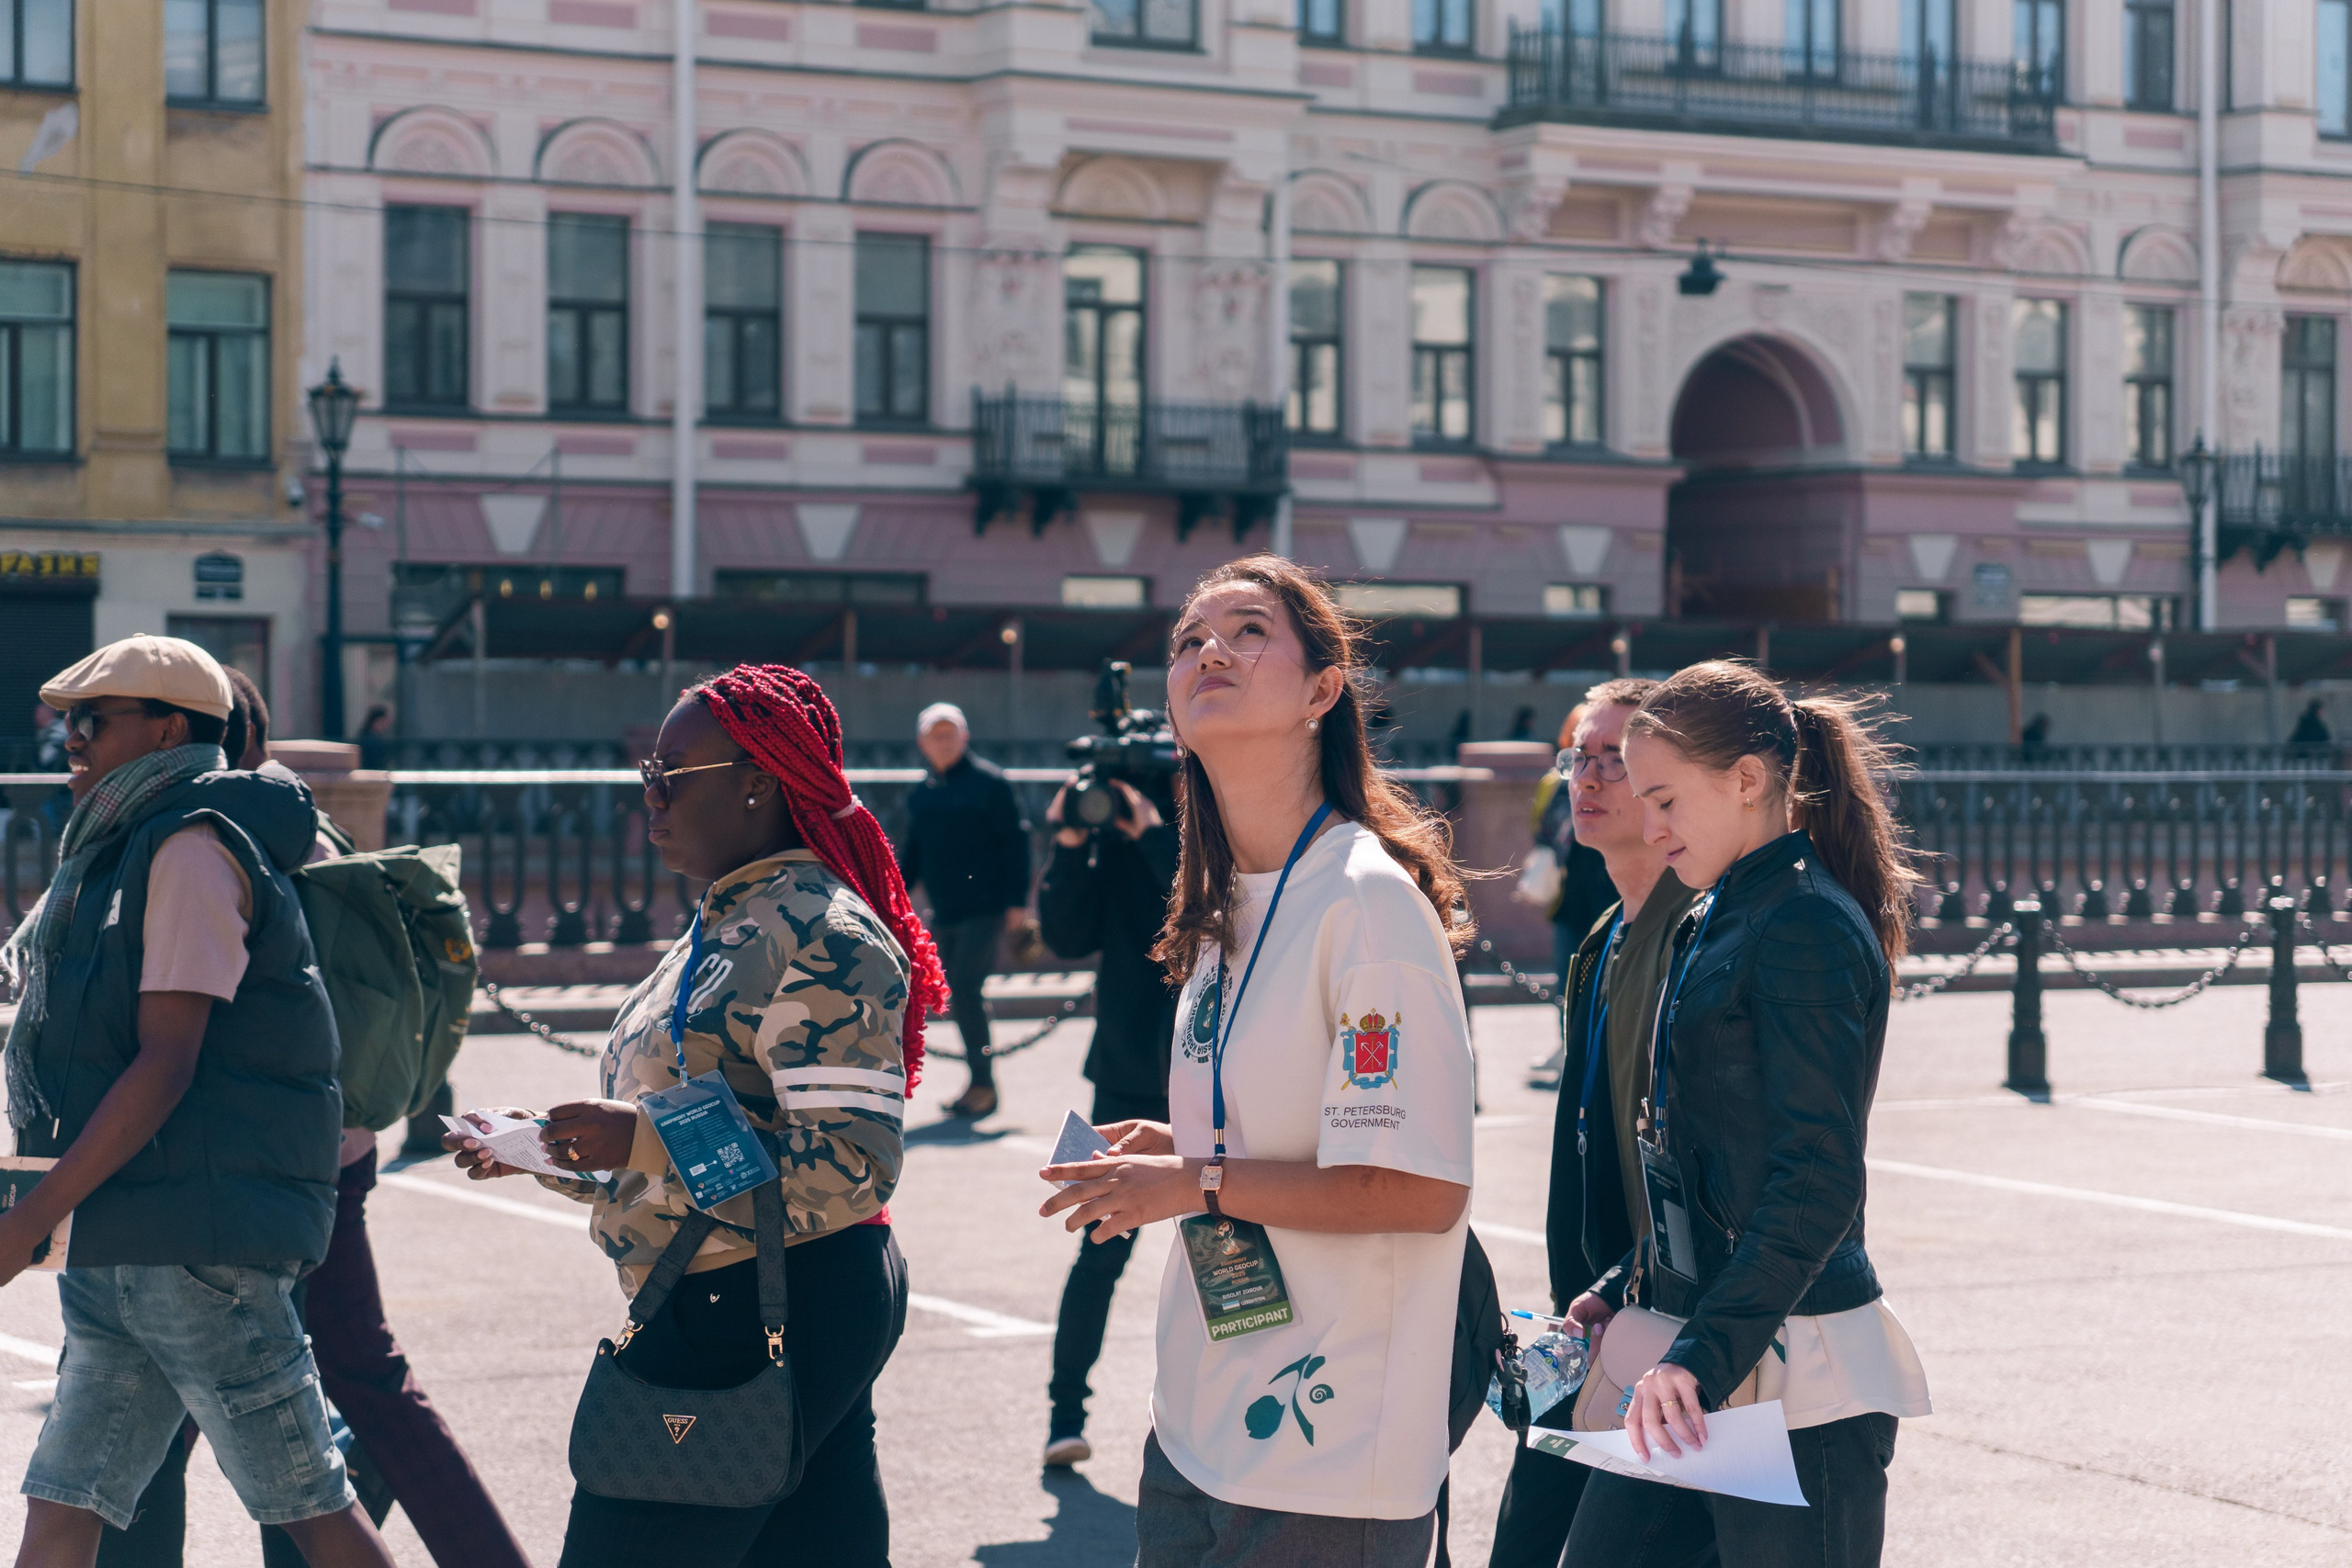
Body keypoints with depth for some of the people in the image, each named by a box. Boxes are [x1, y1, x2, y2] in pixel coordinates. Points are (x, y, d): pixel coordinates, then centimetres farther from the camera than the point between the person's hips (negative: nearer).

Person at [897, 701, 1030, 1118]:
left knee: (965, 988, -14)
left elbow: (1015, 840, -5)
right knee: (959, 994, 7)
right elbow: (912, 852, 21)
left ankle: (983, 1085, -8)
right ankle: (980, 1083, 16)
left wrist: (1017, 900, -10)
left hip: (985, 909, -6)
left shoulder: (988, 781, -4)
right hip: (945, 912, 6)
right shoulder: (921, 794, 12)